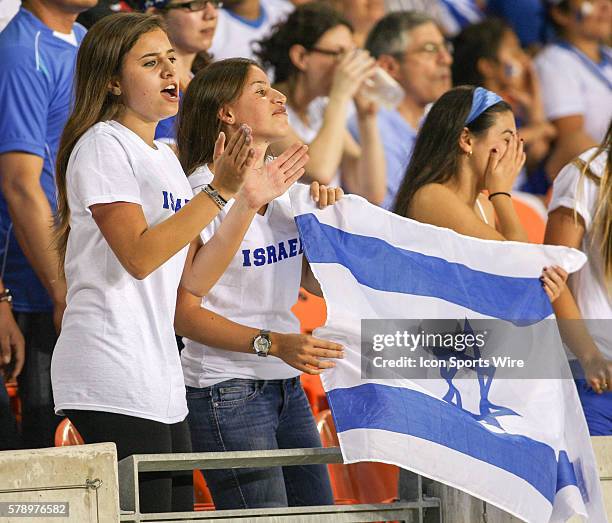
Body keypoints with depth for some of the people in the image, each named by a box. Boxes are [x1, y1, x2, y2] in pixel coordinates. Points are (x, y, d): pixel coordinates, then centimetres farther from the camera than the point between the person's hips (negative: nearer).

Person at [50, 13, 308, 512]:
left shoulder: (165, 156, 20)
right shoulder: (103, 145, -7)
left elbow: (195, 279, 14)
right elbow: (139, 256, -18)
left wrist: (249, 201, 6)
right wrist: (219, 191, -20)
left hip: (161, 382, 9)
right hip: (112, 382, -9)